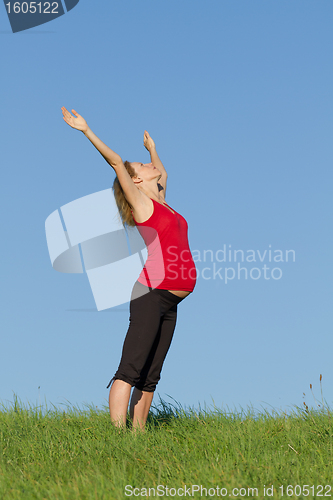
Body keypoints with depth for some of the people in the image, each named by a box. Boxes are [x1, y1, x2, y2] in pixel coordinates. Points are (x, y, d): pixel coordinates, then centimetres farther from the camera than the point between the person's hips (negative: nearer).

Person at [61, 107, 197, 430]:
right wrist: (86, 130, -6)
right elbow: (116, 162, -7)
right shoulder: (140, 201, 1)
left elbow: (163, 172, 42)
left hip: (169, 303, 8)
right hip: (151, 294, -8)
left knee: (149, 378, 6)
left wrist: (152, 147, 50)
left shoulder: (159, 201, 21)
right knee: (130, 371, -12)